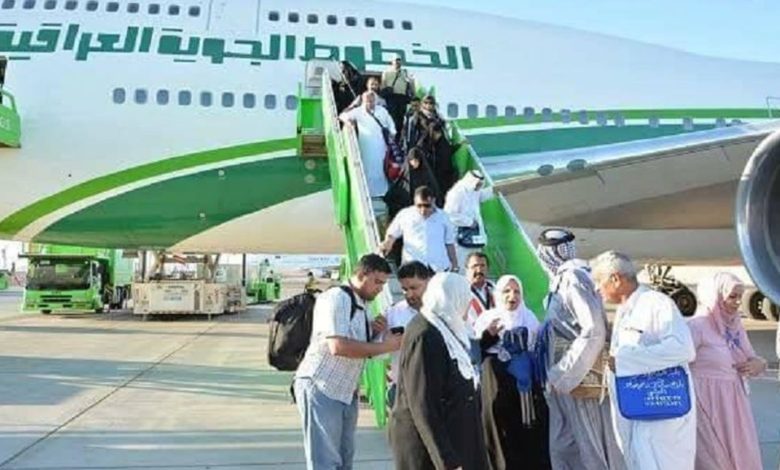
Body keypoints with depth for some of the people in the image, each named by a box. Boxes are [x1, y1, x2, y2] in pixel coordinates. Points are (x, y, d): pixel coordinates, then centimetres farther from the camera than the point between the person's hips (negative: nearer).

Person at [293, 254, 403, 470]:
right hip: (320, 389, -9)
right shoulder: (336, 297, -16)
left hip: (346, 392, 9)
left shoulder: (360, 305, 13)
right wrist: (384, 346, -22)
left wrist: (374, 332, -1)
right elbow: (338, 346, -27)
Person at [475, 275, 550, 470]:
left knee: (531, 440, 2)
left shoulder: (529, 318, 10)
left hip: (526, 388, 2)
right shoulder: (486, 319, 1)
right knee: (501, 440, 1)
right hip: (497, 391, -2)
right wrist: (488, 336, -19)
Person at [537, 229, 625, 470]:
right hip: (564, 381, 8)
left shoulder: (574, 278, -12)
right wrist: (557, 373, 12)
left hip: (579, 381, -8)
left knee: (591, 448, 1)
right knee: (562, 448, 11)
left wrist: (565, 374, -17)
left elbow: (594, 331, -20)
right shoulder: (561, 281, 14)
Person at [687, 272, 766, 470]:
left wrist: (757, 364, -6)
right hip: (708, 404, -7)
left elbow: (752, 359, 17)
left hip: (734, 404, 8)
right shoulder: (697, 326, -15)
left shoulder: (735, 324, 9)